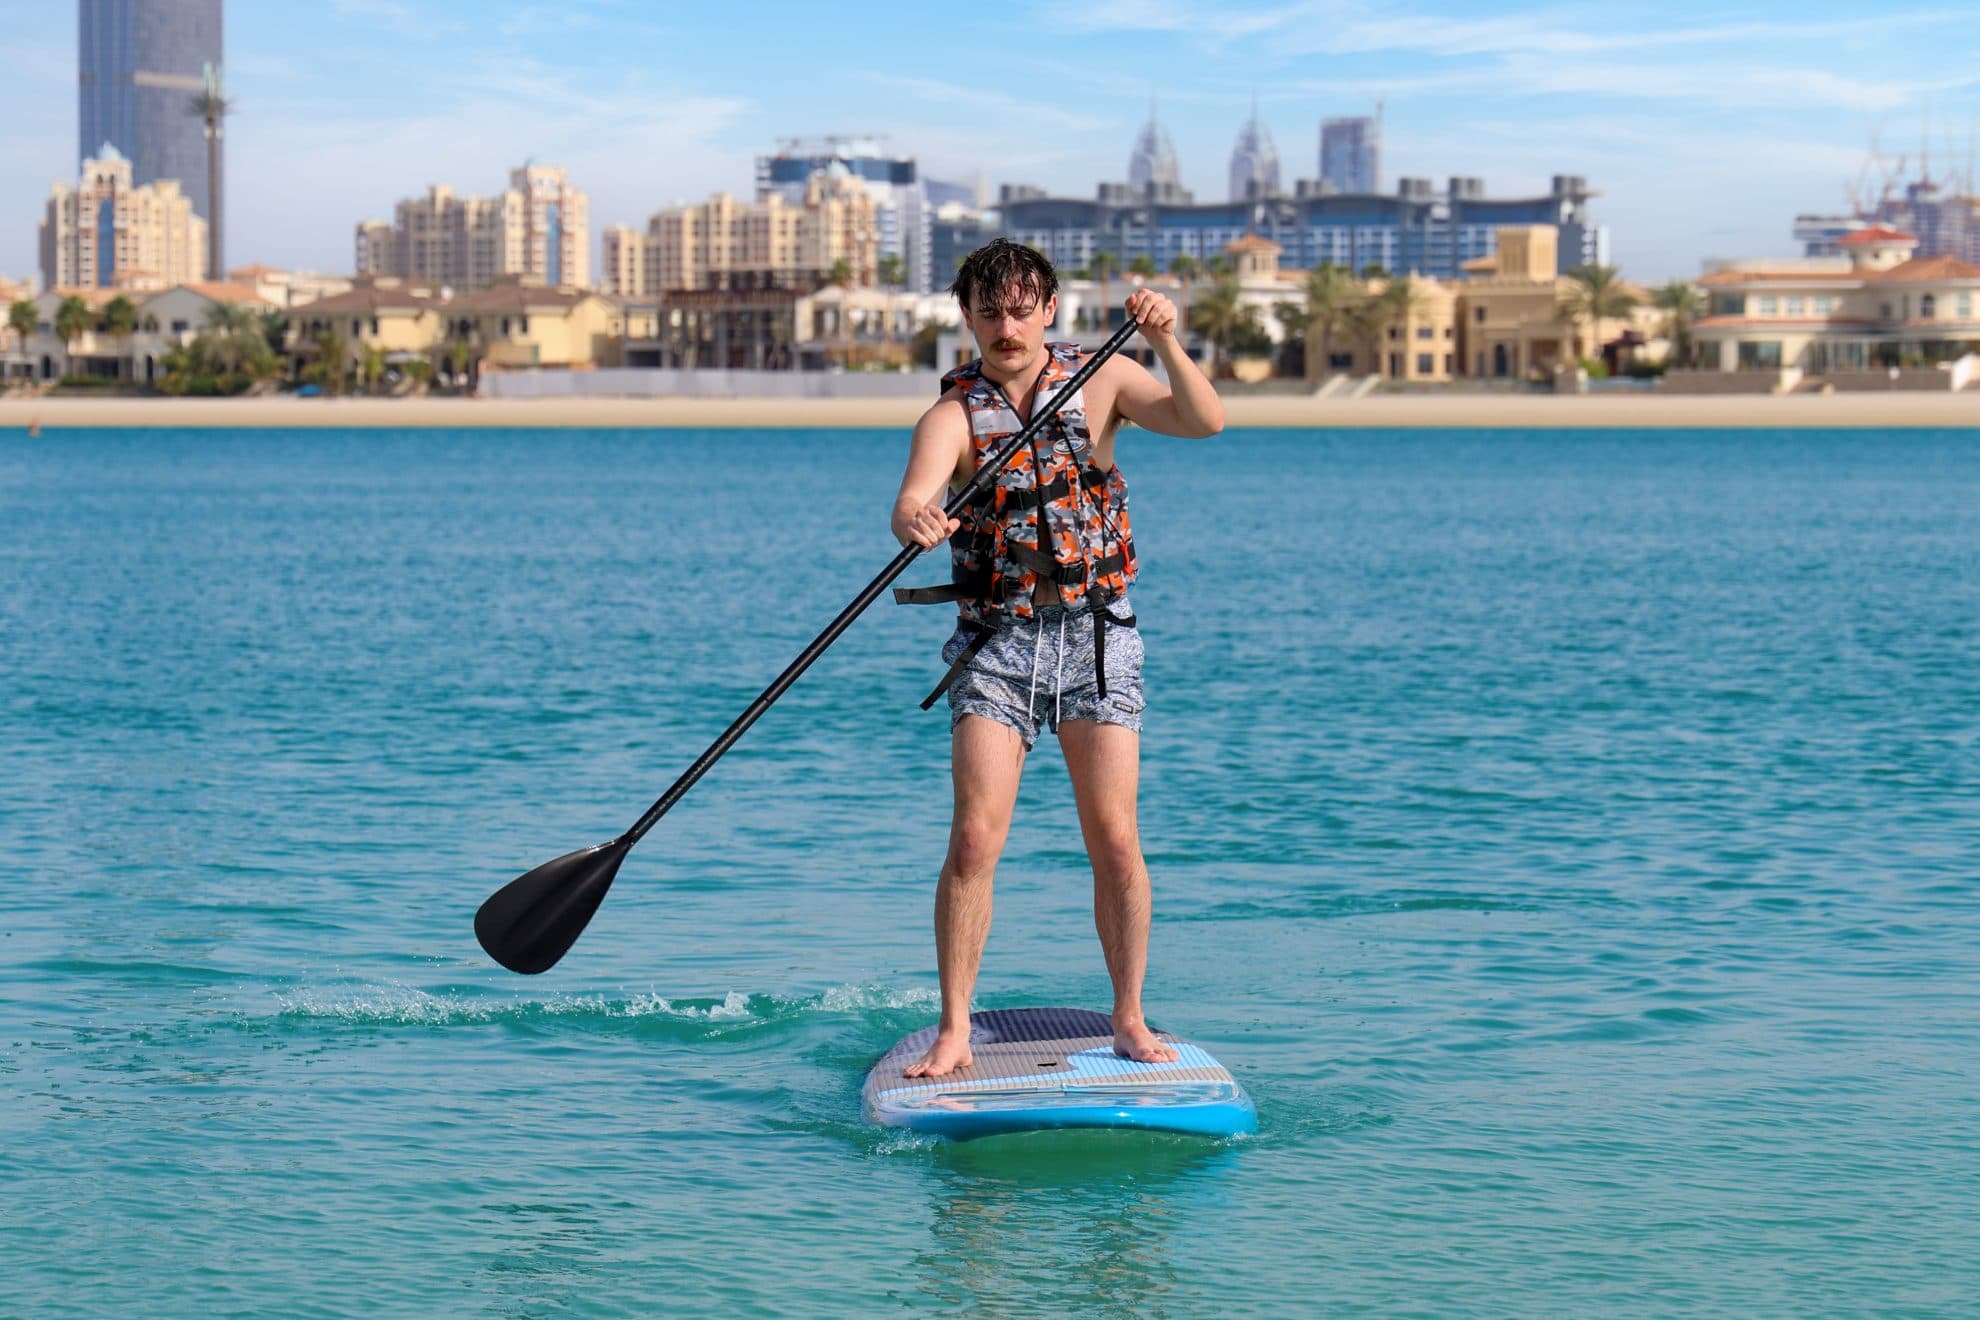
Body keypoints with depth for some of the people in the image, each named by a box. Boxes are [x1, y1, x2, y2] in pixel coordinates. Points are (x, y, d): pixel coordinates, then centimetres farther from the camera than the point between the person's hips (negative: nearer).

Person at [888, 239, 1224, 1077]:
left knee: (1114, 840, -2)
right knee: (974, 840, -9)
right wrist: (916, 521, -48)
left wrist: (1165, 343, -30)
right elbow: (911, 503, -24)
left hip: (1096, 636, 1)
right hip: (996, 640, -1)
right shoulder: (952, 417, -5)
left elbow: (1203, 421, -14)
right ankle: (953, 1033, -1)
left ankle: (1130, 1020, 12)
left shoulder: (1101, 380, 1)